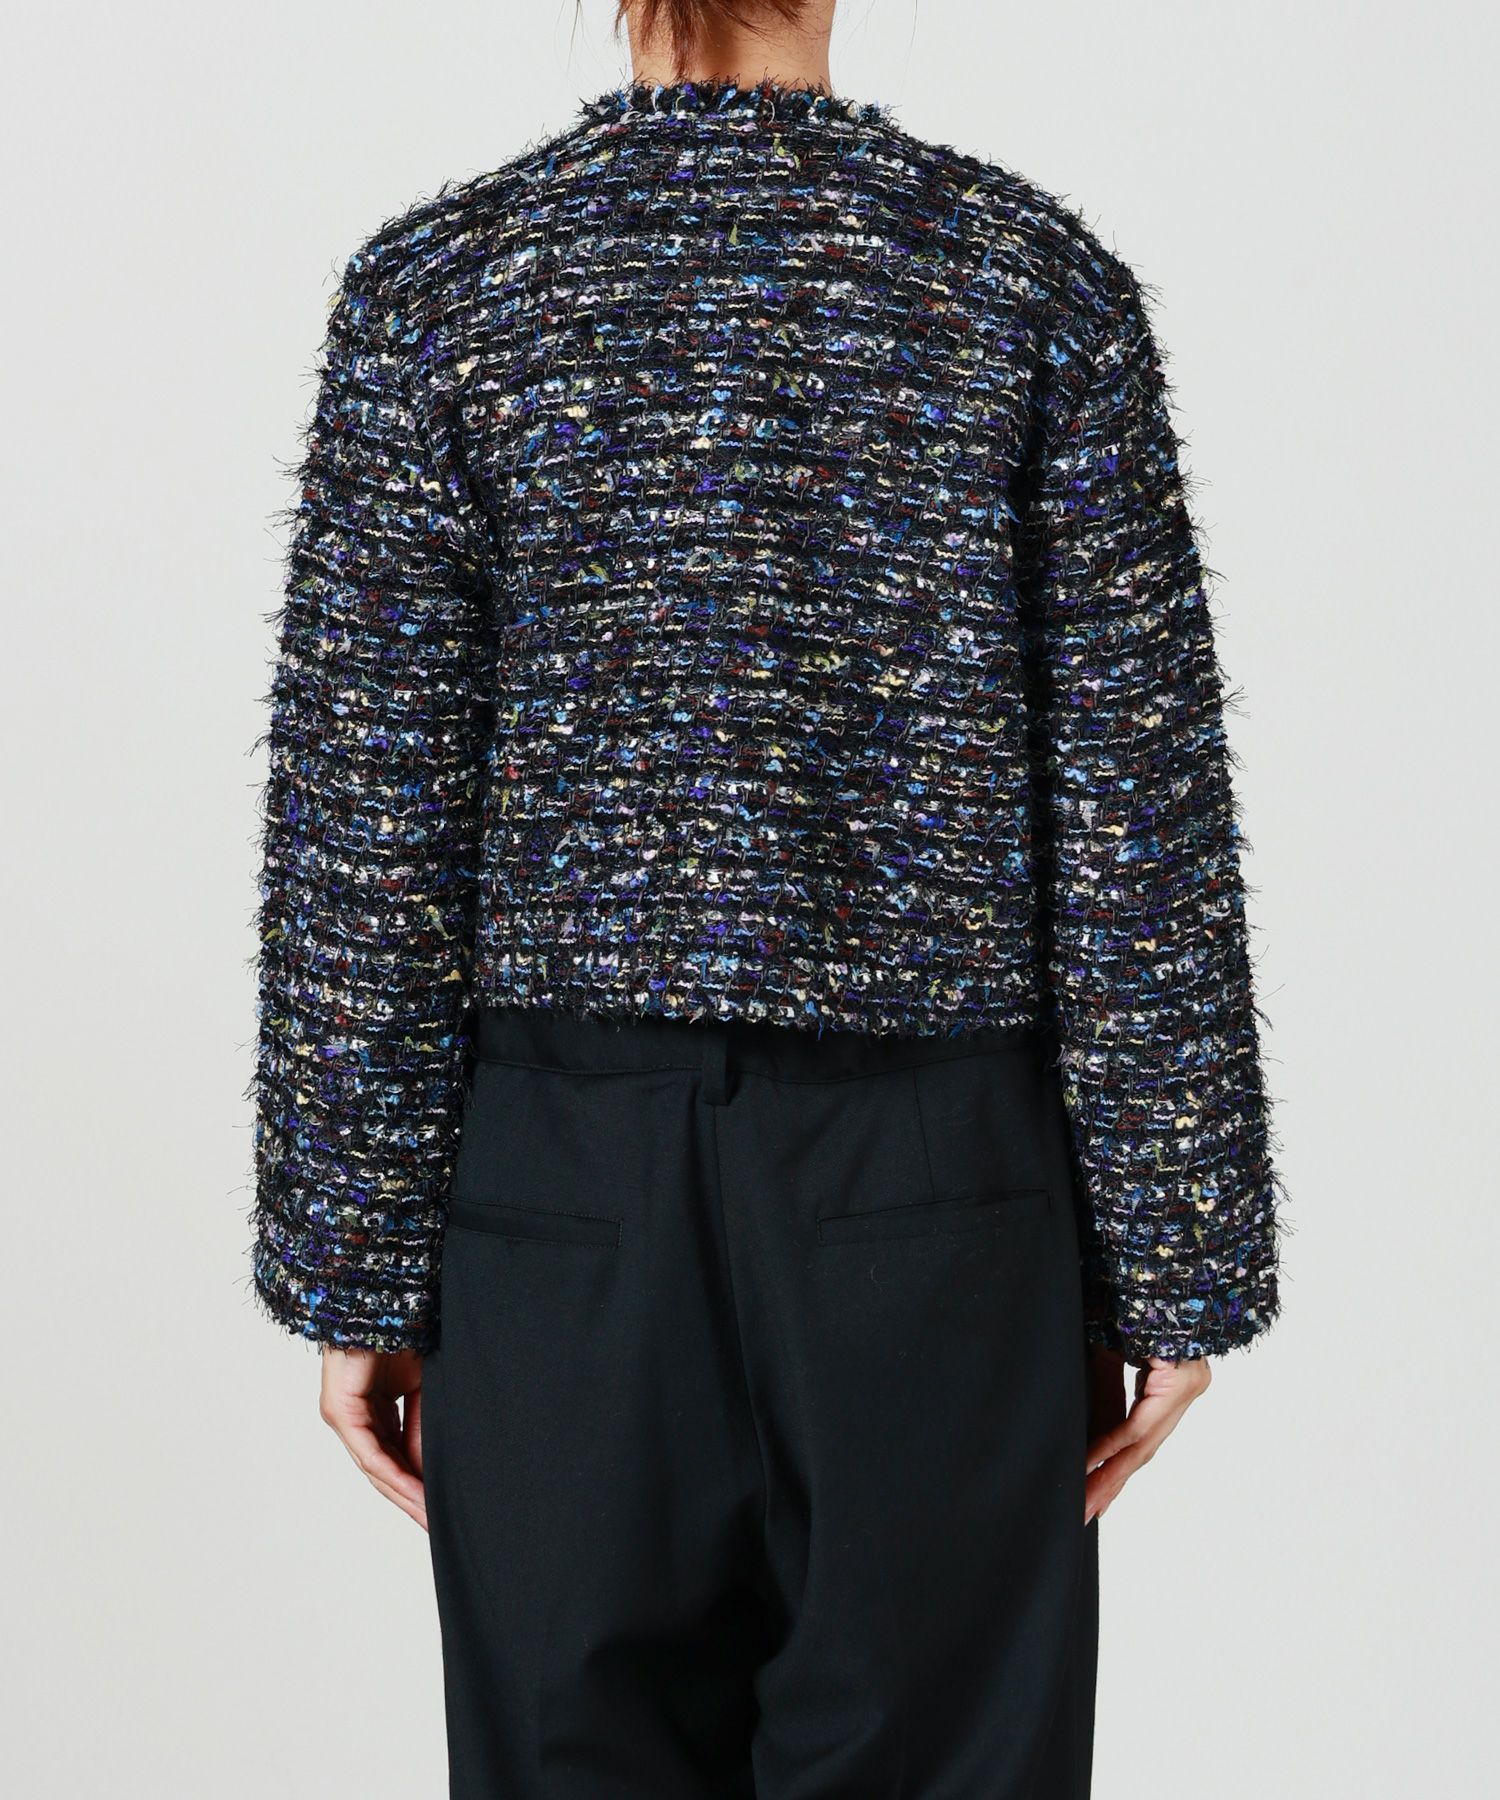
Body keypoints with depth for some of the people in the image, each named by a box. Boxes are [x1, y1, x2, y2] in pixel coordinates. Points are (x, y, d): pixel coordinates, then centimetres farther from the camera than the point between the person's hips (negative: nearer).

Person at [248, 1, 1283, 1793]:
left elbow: (365, 827, -5)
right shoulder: (1040, 279, -3)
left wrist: (350, 1264, 2)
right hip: (939, 1205, 0)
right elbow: (1139, 826, -5)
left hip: (569, 1187, 1)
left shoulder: (436, 283, -3)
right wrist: (1172, 1264, 2)